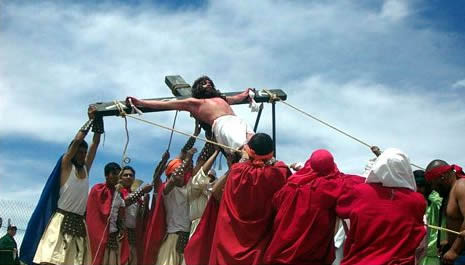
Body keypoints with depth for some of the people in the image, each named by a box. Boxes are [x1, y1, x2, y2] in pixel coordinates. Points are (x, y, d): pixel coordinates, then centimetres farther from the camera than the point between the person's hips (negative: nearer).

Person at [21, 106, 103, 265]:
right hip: (62, 220, -6)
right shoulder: (65, 165, 2)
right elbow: (77, 140, -8)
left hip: (79, 223, 6)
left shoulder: (86, 168, 16)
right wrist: (91, 119, -1)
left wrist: (98, 121, 12)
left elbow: (96, 143, 16)